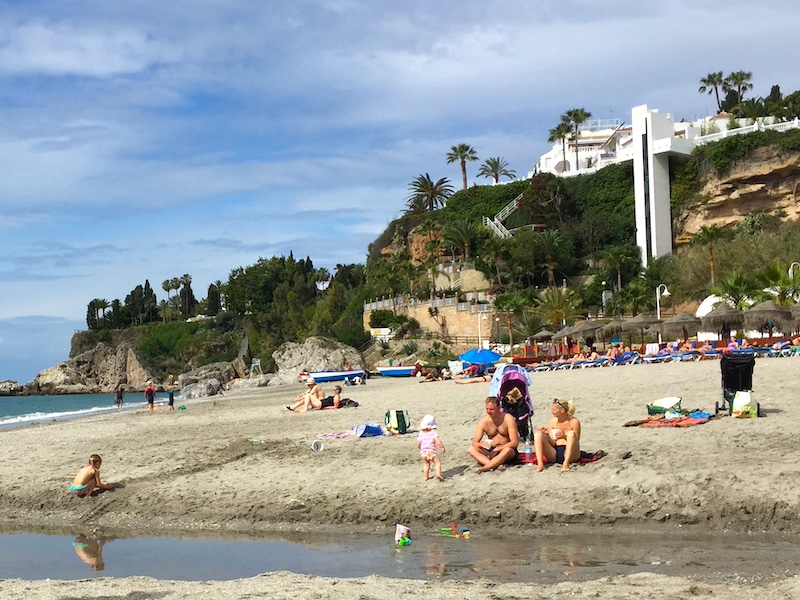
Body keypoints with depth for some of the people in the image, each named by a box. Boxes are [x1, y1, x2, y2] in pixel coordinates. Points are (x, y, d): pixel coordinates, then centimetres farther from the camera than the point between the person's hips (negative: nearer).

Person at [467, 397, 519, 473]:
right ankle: (496, 465, -39)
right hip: (490, 451, 4)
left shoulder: (508, 419, -13)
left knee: (507, 450, -39)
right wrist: (482, 445, -30)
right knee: (471, 449, -22)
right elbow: (475, 442, -5)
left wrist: (497, 450, -26)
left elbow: (515, 443, -17)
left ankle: (485, 467, -39)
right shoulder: (483, 422, -3)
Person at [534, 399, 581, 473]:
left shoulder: (574, 422, -4)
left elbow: (575, 442, -4)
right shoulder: (552, 422, 6)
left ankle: (566, 464, -36)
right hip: (554, 455, 3)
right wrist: (547, 434, -15)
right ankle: (540, 464, -31)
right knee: (538, 434, -15)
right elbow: (552, 444, 4)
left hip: (569, 454, -3)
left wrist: (565, 437, -21)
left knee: (571, 433, -29)